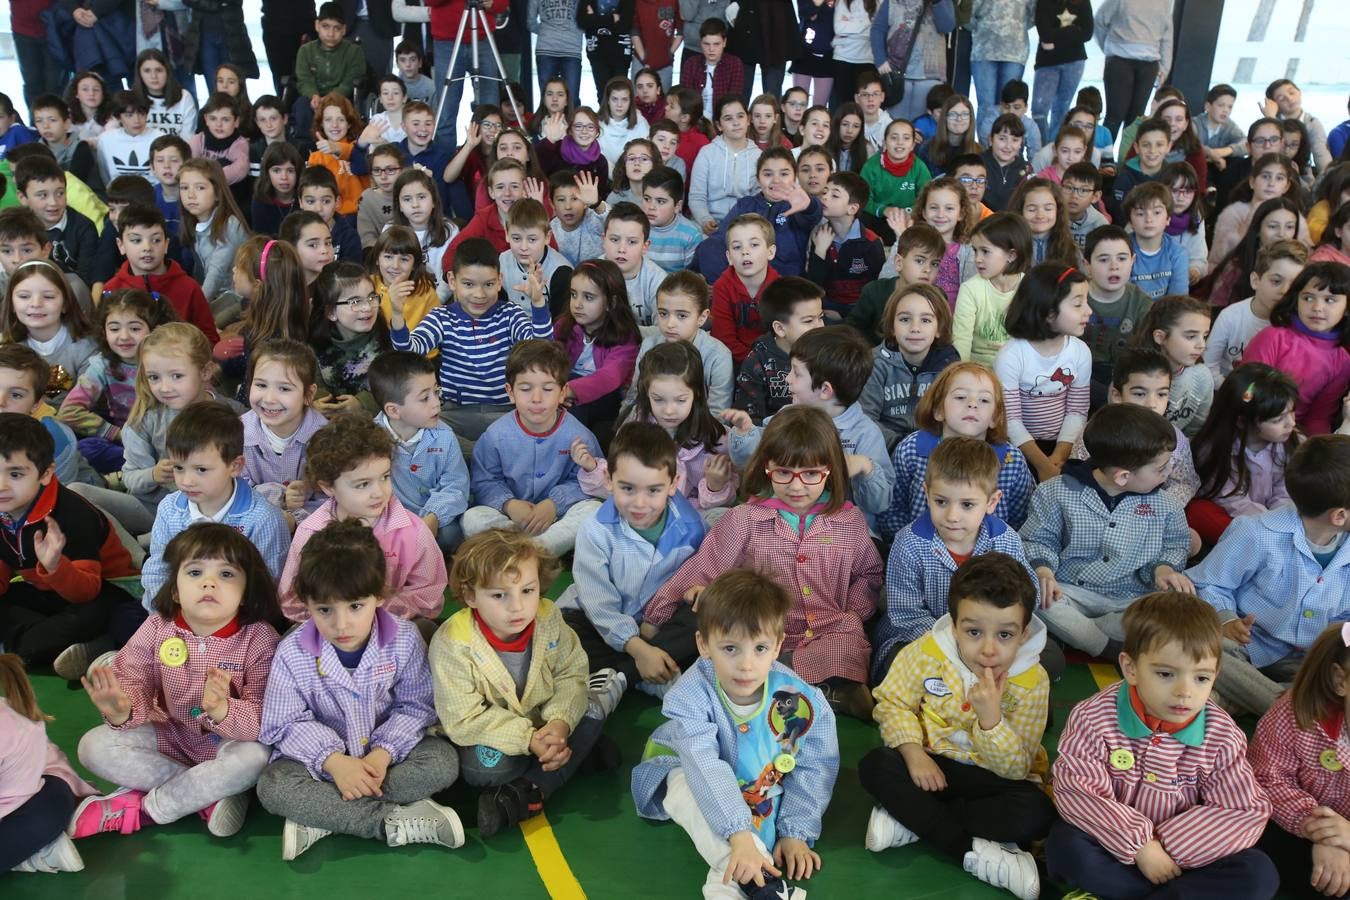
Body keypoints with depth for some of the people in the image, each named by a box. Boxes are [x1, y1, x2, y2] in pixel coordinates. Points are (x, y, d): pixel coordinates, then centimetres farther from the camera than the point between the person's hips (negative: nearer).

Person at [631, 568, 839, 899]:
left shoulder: (801, 700, -24)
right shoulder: (692, 695, -33)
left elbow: (813, 769, -13)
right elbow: (705, 766, -44)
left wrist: (795, 833, -18)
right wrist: (739, 835, -54)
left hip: (762, 790, 3)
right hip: (689, 772, -3)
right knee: (687, 786, -36)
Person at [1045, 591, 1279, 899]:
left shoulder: (1222, 736, -10)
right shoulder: (1094, 718, -17)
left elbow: (1247, 812, -13)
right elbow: (1077, 792, -21)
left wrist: (1166, 843, -21)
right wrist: (1140, 845, -27)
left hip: (1180, 854, 3)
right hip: (1117, 847, -2)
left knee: (1258, 875, -19)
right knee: (1066, 846, -31)